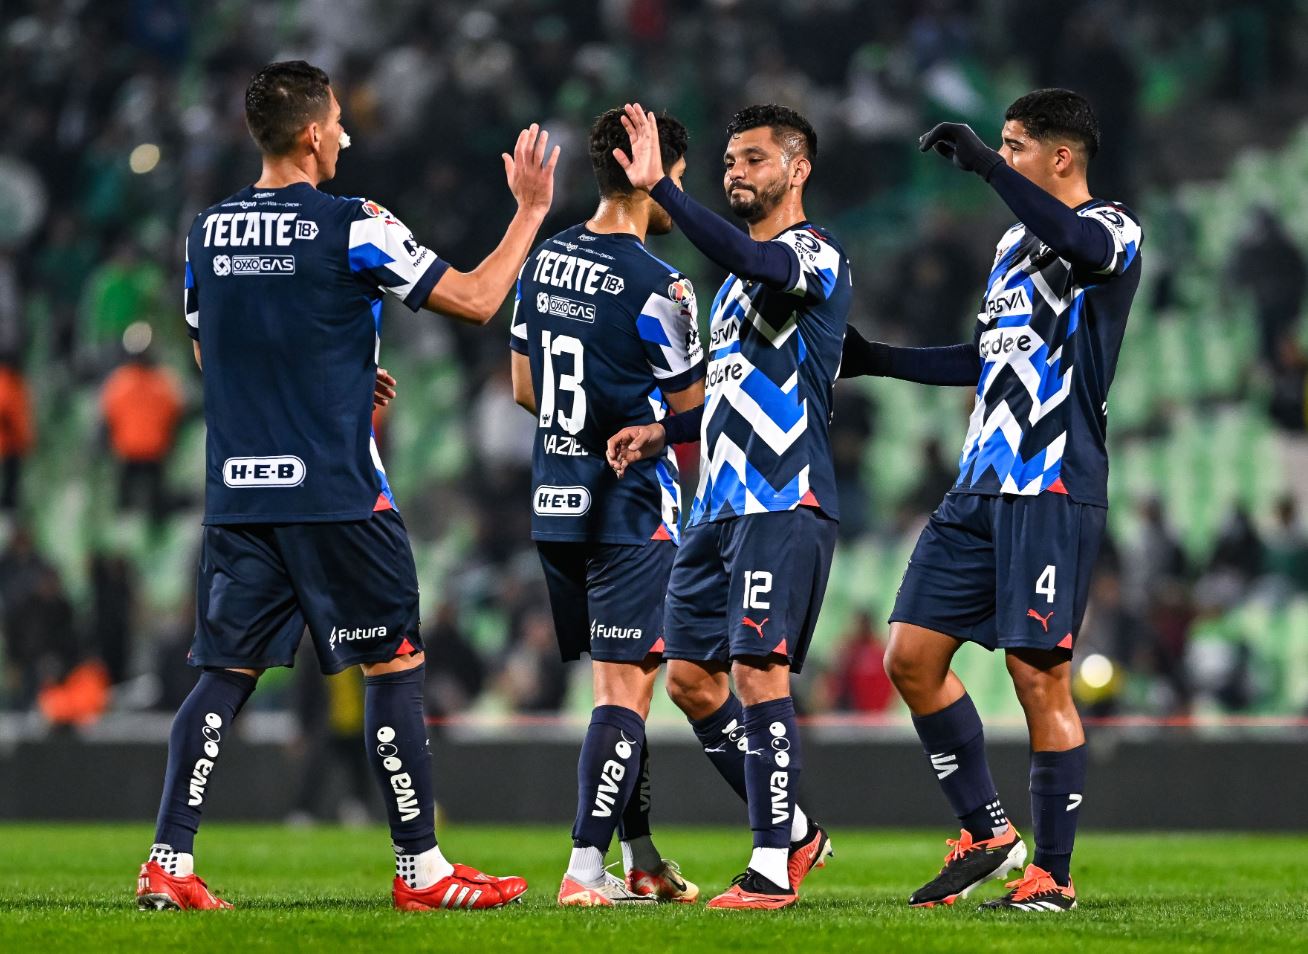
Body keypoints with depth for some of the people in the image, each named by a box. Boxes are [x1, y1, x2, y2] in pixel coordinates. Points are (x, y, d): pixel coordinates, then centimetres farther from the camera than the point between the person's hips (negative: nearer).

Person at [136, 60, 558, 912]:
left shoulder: (207, 233, 8)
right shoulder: (353, 227, -9)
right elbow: (478, 300, -6)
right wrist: (531, 210, 7)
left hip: (237, 491, 5)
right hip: (336, 491, -5)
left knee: (225, 673, 8)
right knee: (396, 666, 4)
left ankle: (168, 865, 0)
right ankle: (421, 869, 6)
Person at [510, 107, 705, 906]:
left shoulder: (544, 260, 6)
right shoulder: (655, 287, -16)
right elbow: (691, 407, -6)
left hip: (556, 501, 7)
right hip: (632, 509, -7)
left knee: (625, 682, 16)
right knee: (624, 687, -4)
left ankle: (642, 861, 21)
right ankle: (586, 867, -10)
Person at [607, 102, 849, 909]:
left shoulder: (815, 254, -6)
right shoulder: (740, 280, 22)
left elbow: (748, 260, -29)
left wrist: (660, 188, -36)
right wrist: (664, 432, 14)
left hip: (785, 504, -10)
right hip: (720, 505, 10)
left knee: (758, 671, -13)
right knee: (691, 677, 8)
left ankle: (772, 870, -8)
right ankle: (794, 830, 20)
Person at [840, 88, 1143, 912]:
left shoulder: (1112, 231, -5)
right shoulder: (1015, 241, 20)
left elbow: (1072, 239, -31)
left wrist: (984, 163, -31)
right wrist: (879, 360, 28)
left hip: (1056, 489, -8)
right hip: (981, 488, 8)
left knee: (1040, 676, -8)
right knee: (913, 658, 3)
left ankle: (1053, 873, 1)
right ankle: (988, 833, 15)